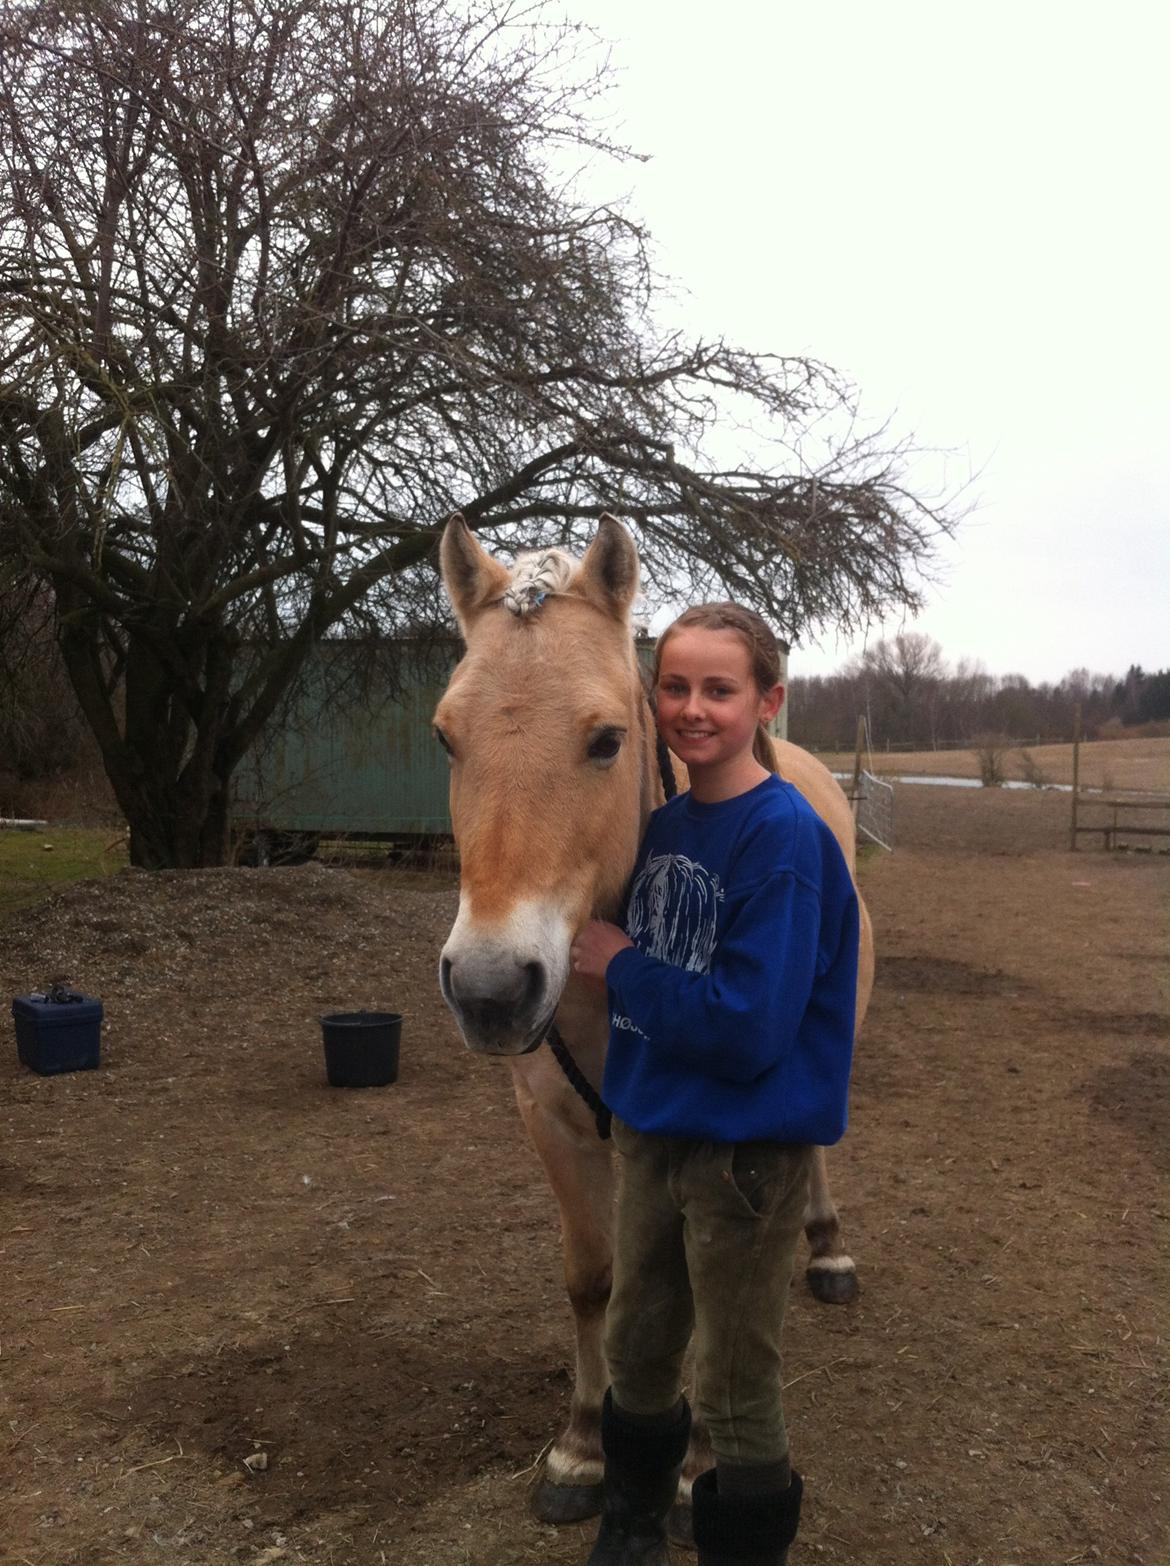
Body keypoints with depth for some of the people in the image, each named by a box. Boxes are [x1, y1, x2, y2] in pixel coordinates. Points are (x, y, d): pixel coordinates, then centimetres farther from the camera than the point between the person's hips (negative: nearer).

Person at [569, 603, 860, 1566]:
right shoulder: (667, 822, 2)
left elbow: (747, 1028, -25)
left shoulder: (784, 837, -21)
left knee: (736, 1386, 11)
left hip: (746, 1149, -7)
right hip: (653, 1126, 7)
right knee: (637, 1348, 24)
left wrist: (620, 965, -18)